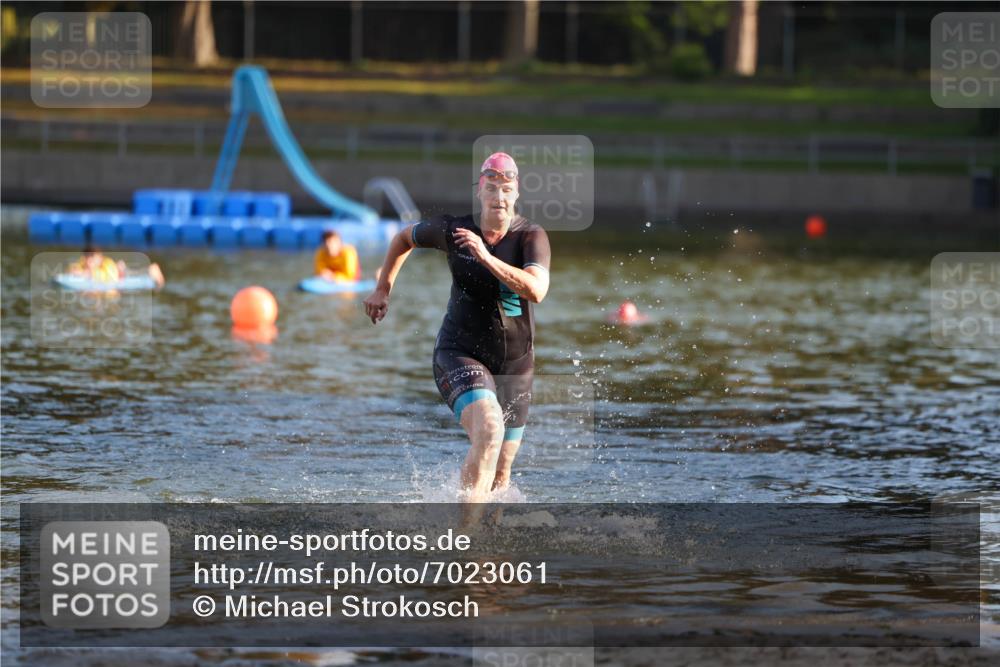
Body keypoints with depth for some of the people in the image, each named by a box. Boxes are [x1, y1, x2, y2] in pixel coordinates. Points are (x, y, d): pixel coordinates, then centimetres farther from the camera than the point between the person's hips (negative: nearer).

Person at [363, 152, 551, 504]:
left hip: (515, 364, 2)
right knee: (488, 432, -31)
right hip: (459, 355, -2)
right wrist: (383, 289, 17)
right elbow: (405, 238, 16)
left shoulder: (531, 237, -10)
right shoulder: (451, 230, -6)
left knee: (499, 474, 8)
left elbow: (536, 290, -28)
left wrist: (488, 259, -34)